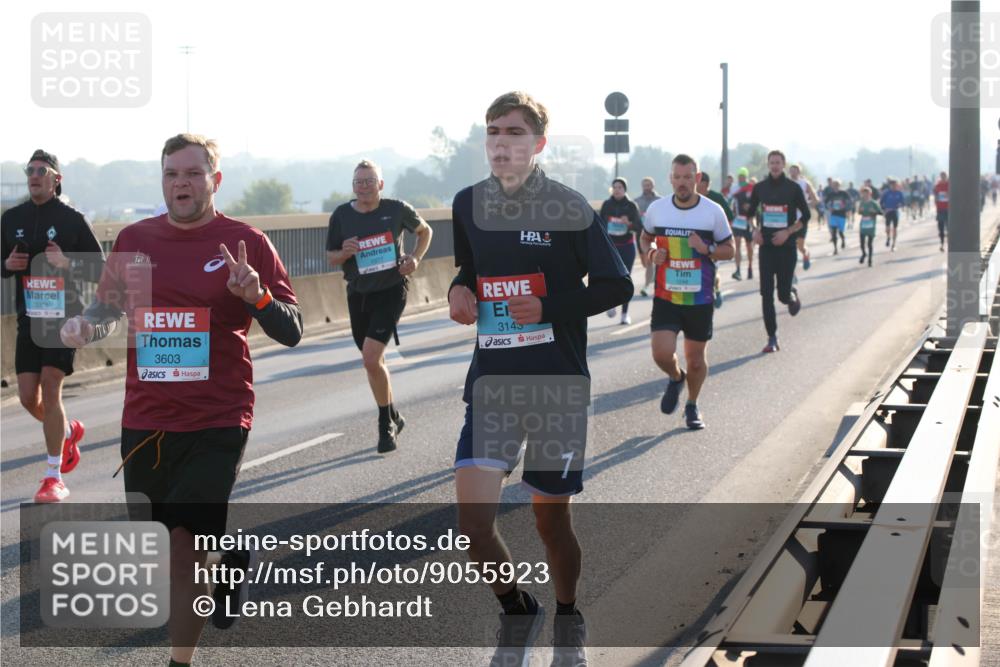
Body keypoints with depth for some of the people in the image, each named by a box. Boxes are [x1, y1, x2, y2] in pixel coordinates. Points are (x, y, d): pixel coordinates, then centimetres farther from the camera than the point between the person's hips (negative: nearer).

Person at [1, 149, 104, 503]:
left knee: (50, 389, -12)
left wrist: (67, 263, -18)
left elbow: (100, 268, -1)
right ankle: (69, 431, 36)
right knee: (28, 398, 3)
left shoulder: (72, 219, -3)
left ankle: (54, 477, -3)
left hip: (64, 317, -4)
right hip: (29, 318, 5)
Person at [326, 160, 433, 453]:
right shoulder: (341, 216, -3)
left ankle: (386, 424, -1)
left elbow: (425, 231, 12)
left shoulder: (397, 209, -7)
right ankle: (393, 418, 36)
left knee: (371, 358, -18)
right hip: (358, 294, 4)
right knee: (374, 362, 15)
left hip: (391, 291, -4)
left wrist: (415, 258, -4)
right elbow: (330, 257, 6)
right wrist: (344, 253, -16)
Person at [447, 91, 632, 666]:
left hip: (559, 383, -3)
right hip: (492, 381, 3)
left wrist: (548, 307, -17)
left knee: (552, 517, 8)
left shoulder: (568, 208, -8)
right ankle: (517, 612, 17)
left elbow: (616, 286, -4)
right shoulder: (469, 205, 4)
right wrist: (460, 291, -2)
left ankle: (568, 619, 36)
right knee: (474, 519, -11)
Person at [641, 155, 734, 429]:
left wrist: (707, 249, -18)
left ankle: (692, 405, 34)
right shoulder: (657, 209, -1)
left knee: (696, 359, 9)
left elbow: (729, 249, 2)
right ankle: (676, 378, 22)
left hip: (700, 300, 0)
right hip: (666, 297, 0)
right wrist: (651, 253, -6)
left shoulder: (714, 211, -5)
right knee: (662, 354, -14)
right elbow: (646, 238, 17)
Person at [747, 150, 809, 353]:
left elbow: (805, 216, 1)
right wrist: (755, 230, 1)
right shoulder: (760, 188, 5)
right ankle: (772, 339, 2)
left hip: (786, 247, -2)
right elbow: (751, 212, 18)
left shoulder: (793, 188, -3)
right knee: (766, 295, -4)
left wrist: (788, 232, -11)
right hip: (766, 246, 2)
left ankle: (792, 295, 36)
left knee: (783, 294, -2)